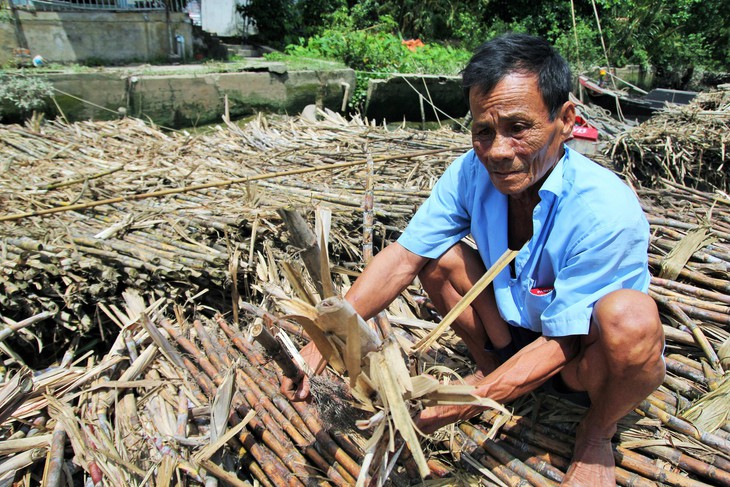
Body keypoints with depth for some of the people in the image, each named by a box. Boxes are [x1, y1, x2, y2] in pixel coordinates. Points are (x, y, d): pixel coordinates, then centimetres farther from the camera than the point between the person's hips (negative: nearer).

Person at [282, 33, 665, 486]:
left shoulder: (607, 211, -31)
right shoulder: (473, 171, -17)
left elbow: (561, 343, -27)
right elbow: (403, 258, -18)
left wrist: (468, 402, -35)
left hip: (585, 357, -3)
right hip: (514, 332, 4)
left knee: (629, 316, -36)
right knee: (438, 256, -17)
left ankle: (597, 434, -3)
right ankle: (491, 366, 8)